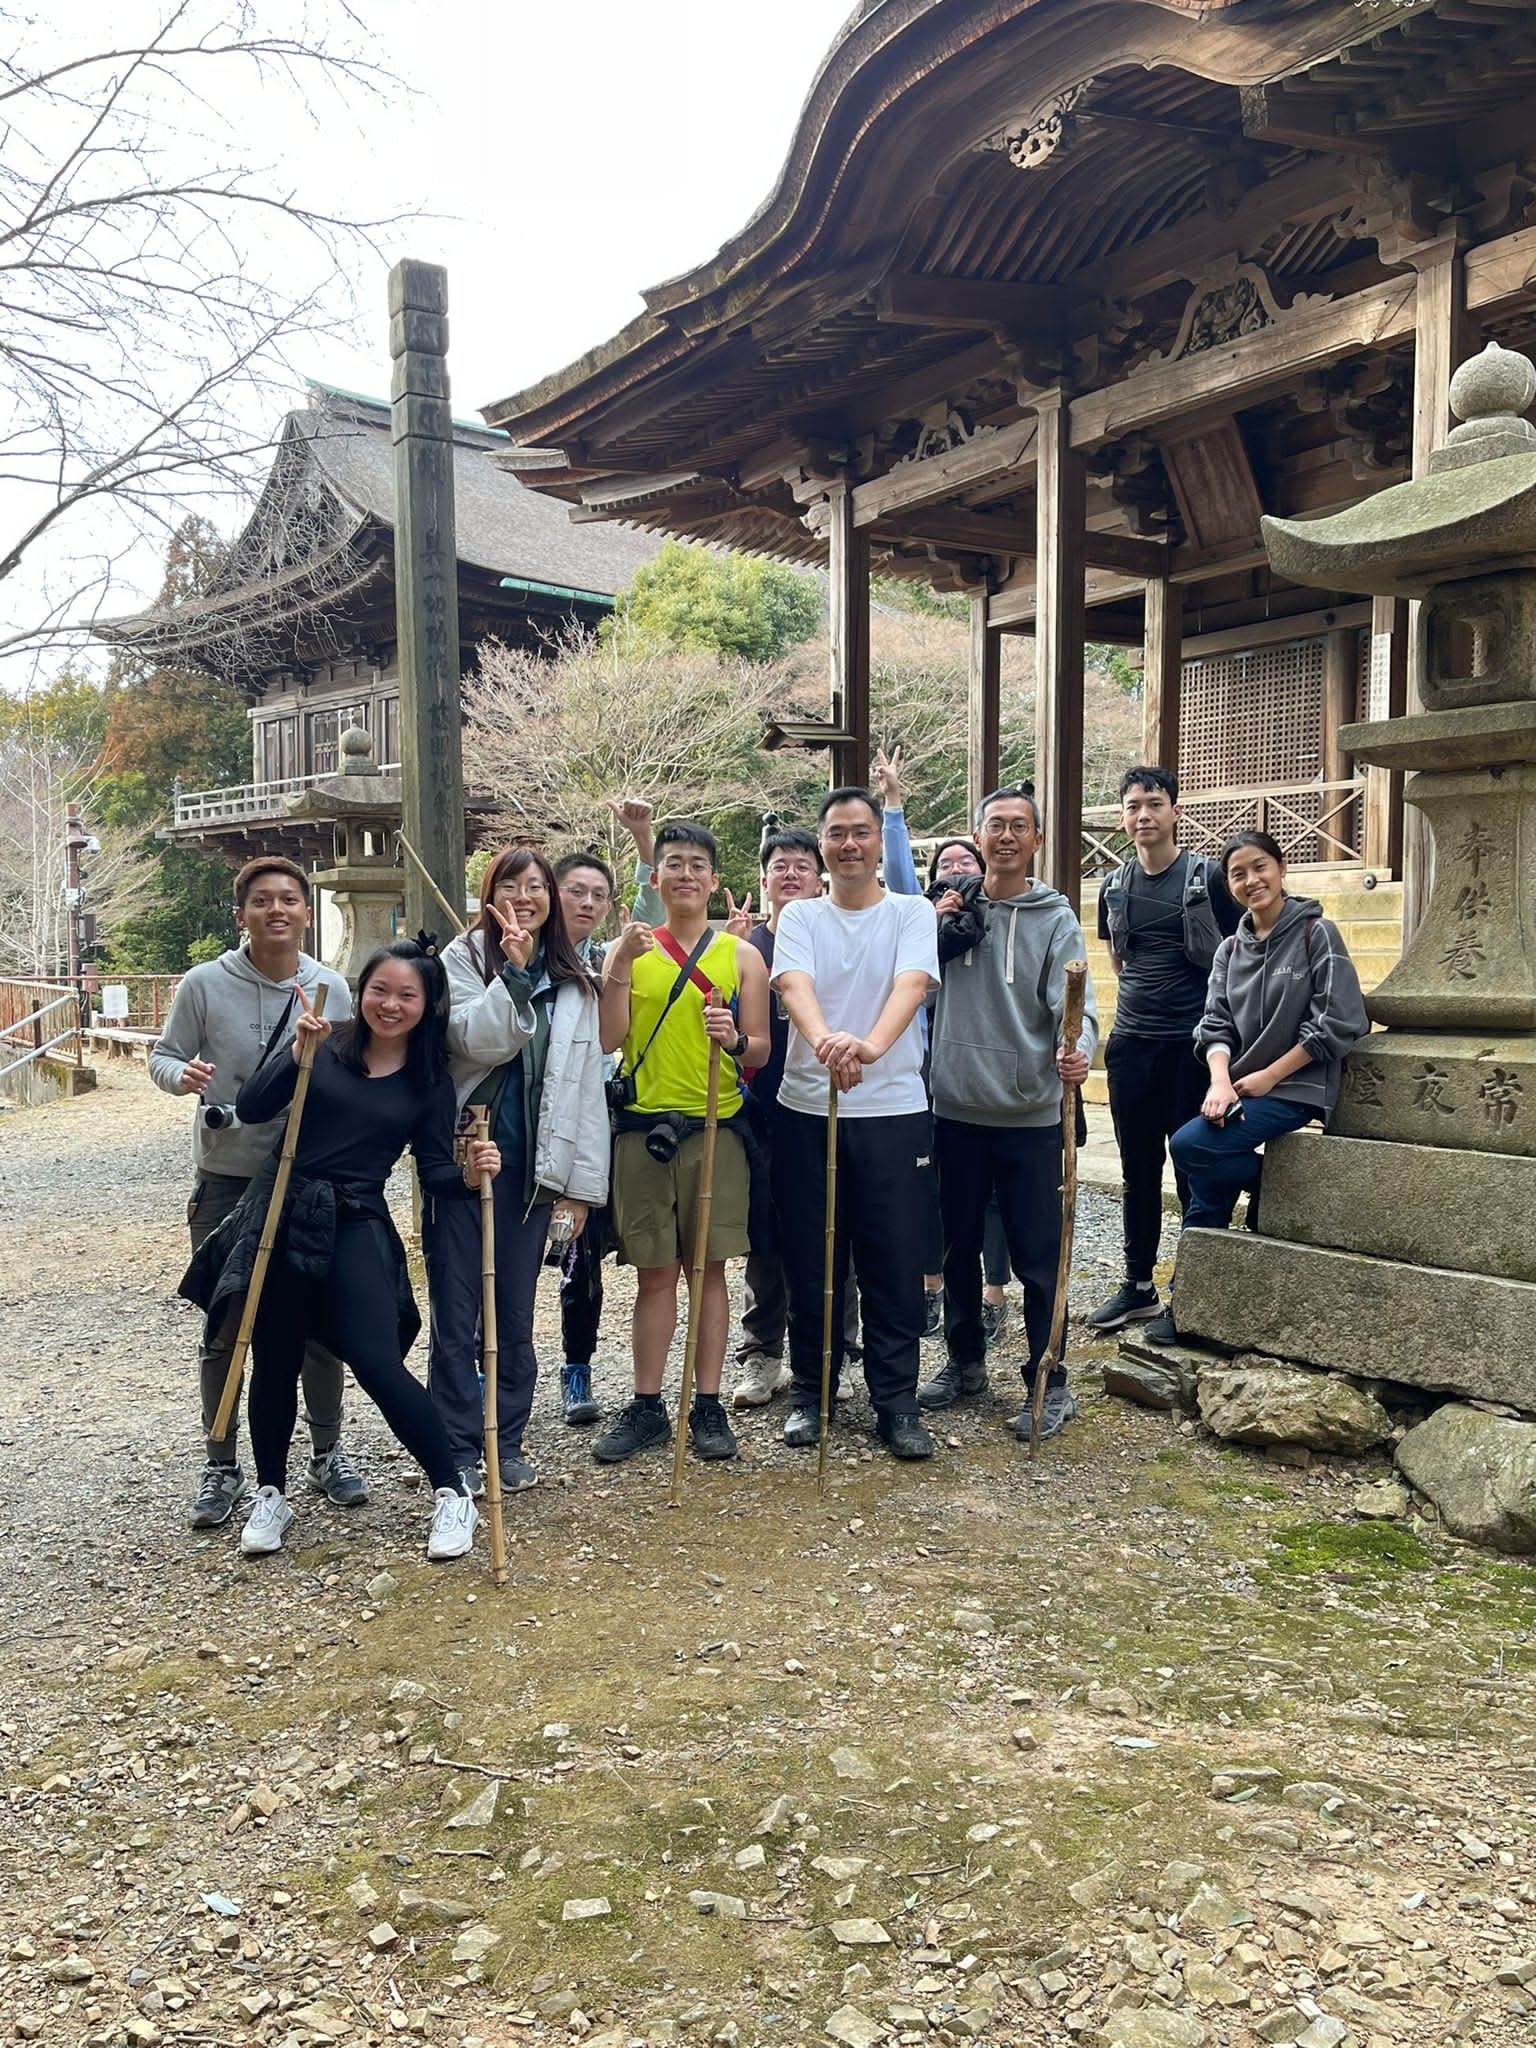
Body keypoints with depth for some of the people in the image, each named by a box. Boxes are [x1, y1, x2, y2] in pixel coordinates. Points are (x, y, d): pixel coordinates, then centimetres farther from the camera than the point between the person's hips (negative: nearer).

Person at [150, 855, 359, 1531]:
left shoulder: (332, 989, -2)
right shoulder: (205, 984, -7)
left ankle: (328, 1452, 26)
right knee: (224, 1329, 5)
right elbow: (162, 1057, 0)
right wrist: (183, 1075, -22)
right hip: (226, 1179, -1)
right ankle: (221, 1467, 20)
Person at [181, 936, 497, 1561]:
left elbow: (434, 1174, 3)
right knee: (276, 1361, 9)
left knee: (377, 1363, -13)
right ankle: (271, 1497, 31)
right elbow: (251, 1108, -9)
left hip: (355, 1228, -1)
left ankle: (452, 1494, 3)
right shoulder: (325, 1048, 0)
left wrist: (470, 1174, -18)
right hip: (282, 1219, 1)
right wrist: (297, 1053, -23)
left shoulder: (430, 1081, 4)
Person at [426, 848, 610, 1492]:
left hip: (530, 1167, 3)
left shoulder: (574, 984, 10)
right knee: (456, 1312, 1)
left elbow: (587, 1086, 8)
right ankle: (458, 1447, 11)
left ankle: (507, 1441, 21)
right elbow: (477, 1041, -16)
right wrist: (514, 972, -20)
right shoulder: (463, 959, 1)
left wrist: (580, 1184, 3)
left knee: (516, 1312, 10)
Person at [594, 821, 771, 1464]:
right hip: (643, 1124, 1)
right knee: (654, 1270, 6)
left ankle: (708, 1406, 13)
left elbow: (760, 1051, 5)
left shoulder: (740, 955, 6)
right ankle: (646, 1406, 15)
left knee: (708, 1266, 4)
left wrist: (734, 1040, -17)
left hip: (714, 1127, 0)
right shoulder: (627, 949, 7)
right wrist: (622, 966, -13)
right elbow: (607, 1040, -3)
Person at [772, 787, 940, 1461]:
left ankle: (896, 1402, 13)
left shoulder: (912, 913, 3)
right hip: (806, 1109, 1)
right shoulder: (799, 917, 6)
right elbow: (794, 984, -14)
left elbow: (911, 984, -16)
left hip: (892, 1109, -1)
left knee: (895, 1263, 2)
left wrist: (870, 1044, -37)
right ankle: (810, 1392, 23)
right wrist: (823, 1039, -37)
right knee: (811, 1260, 8)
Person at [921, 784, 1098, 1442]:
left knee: (1038, 1256, 1)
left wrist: (1077, 1050, -33)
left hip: (1030, 1115, -3)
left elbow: (1074, 1003, -12)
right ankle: (965, 1362, 32)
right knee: (958, 1246, 15)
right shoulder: (950, 909, 7)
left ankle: (1048, 1385, 12)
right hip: (956, 1108, 3)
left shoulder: (1055, 918, -2)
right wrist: (934, 930, -7)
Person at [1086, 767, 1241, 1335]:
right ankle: (1138, 1286, 19)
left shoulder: (1207, 878, -4)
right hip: (1130, 1041, 5)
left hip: (1192, 1042, -5)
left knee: (1193, 1168, 1)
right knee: (1138, 1169, 10)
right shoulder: (1115, 885, 10)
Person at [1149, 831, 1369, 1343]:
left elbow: (1336, 1024, -11)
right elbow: (1216, 1025, 5)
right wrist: (1220, 1081, -15)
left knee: (1191, 1144, -23)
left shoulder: (1316, 933, -6)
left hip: (1296, 1088, -5)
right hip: (1240, 1089, 6)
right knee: (1210, 1188, -4)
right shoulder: (1230, 949, 11)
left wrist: (1266, 1076, -12)